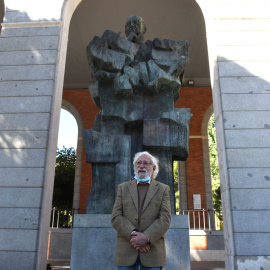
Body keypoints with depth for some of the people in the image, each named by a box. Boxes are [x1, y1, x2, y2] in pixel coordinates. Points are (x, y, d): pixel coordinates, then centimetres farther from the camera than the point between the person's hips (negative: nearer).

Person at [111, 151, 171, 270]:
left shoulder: (163, 189, 7)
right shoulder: (123, 188, 10)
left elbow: (165, 219, -4)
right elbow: (116, 217, 0)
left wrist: (146, 238, -17)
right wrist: (133, 235, -14)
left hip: (153, 250, -1)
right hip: (126, 250, 1)